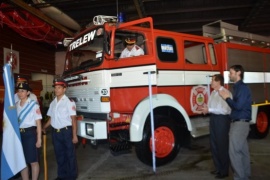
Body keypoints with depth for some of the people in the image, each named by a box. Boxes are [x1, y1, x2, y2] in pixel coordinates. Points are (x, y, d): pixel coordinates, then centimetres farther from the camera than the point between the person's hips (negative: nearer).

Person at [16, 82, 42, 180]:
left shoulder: (33, 105, -7)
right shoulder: (16, 105, 7)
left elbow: (38, 123, -7)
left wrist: (39, 139, -8)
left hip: (30, 134, -5)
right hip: (18, 134, 5)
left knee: (33, 161, 5)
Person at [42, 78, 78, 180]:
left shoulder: (69, 102, -10)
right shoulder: (52, 103, 8)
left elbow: (73, 119, -11)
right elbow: (51, 118, 17)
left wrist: (74, 135, -13)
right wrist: (43, 128, 9)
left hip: (66, 131, -6)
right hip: (55, 132, 6)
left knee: (70, 155, 7)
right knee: (59, 155, 17)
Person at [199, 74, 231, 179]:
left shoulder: (225, 93, -16)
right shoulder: (213, 92, 11)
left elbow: (224, 110, -23)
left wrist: (209, 110, -21)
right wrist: (206, 109, -5)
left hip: (222, 120, -9)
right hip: (213, 119, 9)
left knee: (222, 145, 4)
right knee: (213, 145, 16)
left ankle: (224, 171, 21)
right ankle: (218, 168, 32)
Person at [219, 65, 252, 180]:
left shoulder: (242, 87, -14)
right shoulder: (238, 87, 15)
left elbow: (238, 106, -22)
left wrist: (227, 98, -10)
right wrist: (228, 98, 5)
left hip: (240, 123, -10)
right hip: (239, 123, 10)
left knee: (234, 151, -6)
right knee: (243, 151, 15)